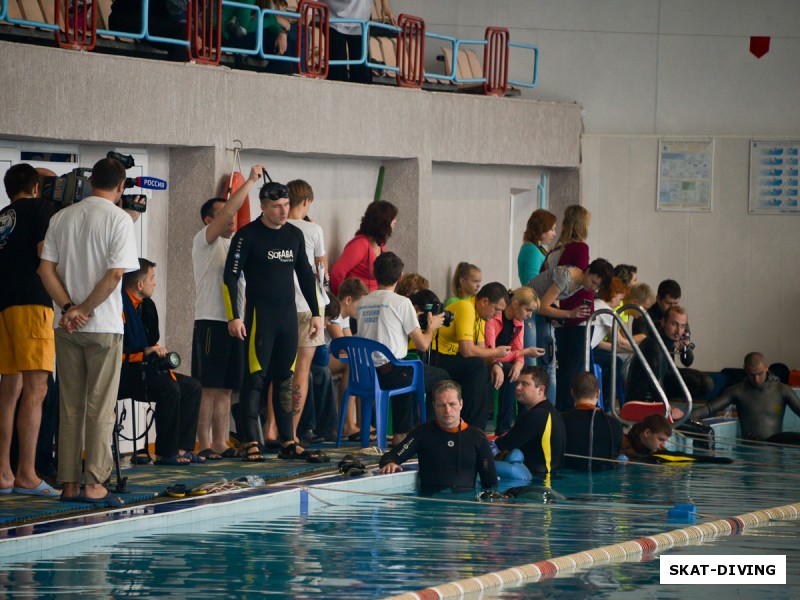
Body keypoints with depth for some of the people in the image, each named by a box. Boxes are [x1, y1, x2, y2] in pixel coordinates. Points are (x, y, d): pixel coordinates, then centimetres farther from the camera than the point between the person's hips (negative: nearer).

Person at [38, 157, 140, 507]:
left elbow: (46, 269, 1)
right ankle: (94, 484, -4)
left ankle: (68, 484, 8)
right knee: (100, 408, -1)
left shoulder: (62, 218, 8)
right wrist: (84, 311, -8)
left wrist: (69, 308, -5)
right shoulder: (119, 219, -7)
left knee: (70, 408, 8)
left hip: (67, 327, 4)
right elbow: (115, 275, -15)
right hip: (104, 326, -4)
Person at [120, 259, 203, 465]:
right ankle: (164, 454, -22)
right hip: (124, 373, -10)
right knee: (170, 388, -29)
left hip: (145, 368, 10)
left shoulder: (146, 305, 15)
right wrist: (145, 352, -21)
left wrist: (158, 352, 5)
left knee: (193, 387, 4)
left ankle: (181, 448, 0)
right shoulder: (119, 305, -15)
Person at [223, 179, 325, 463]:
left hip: (288, 316, 6)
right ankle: (250, 443, -6)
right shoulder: (247, 236, -6)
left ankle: (288, 443, 10)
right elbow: (230, 277, -8)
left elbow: (305, 275, 20)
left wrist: (316, 312, 17)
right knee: (256, 378, -8)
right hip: (259, 316, -5)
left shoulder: (294, 235, 12)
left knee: (285, 380, 8)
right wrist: (234, 317, -14)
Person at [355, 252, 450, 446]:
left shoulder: (363, 303, 8)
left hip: (365, 373, 7)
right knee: (442, 377, 13)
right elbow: (422, 345, -7)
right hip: (391, 372, -7)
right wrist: (432, 327, 14)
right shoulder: (401, 302, -10)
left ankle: (401, 433, 30)